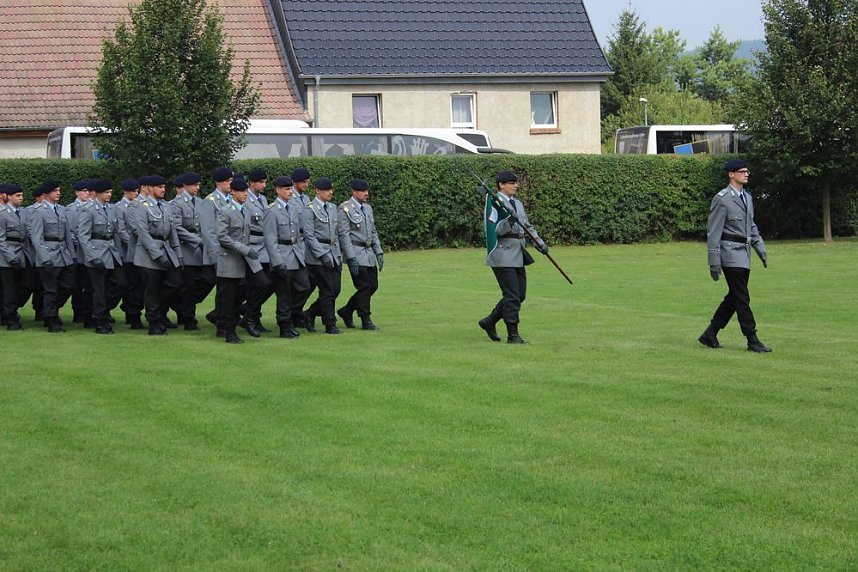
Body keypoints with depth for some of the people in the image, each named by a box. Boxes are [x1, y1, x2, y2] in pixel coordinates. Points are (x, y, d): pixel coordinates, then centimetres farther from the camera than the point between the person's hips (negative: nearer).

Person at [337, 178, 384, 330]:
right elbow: (344, 235, -14)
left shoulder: (368, 208, 15)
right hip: (356, 254, -8)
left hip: (369, 254, 8)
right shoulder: (345, 209, -9)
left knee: (372, 286, 8)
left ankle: (346, 311, 22)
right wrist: (352, 258, -19)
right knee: (364, 287, -7)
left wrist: (379, 253, 11)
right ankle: (366, 321, 3)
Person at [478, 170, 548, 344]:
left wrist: (539, 242, 10)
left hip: (518, 255, 9)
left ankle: (489, 322, 24)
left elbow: (527, 225, 22)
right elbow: (494, 230, -16)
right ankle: (513, 335, -3)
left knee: (520, 295, 10)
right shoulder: (494, 203, -9)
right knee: (512, 296, -9)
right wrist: (510, 220, -29)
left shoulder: (517, 204, 17)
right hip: (503, 256, -9)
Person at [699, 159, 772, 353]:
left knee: (733, 298, 11)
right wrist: (714, 262, -15)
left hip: (744, 255, 9)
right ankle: (753, 341, -4)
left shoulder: (747, 198, 15)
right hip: (731, 254, -9)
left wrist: (760, 249, 14)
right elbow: (713, 232, -12)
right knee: (742, 299, -7)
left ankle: (709, 335, 20)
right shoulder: (722, 199, -11)